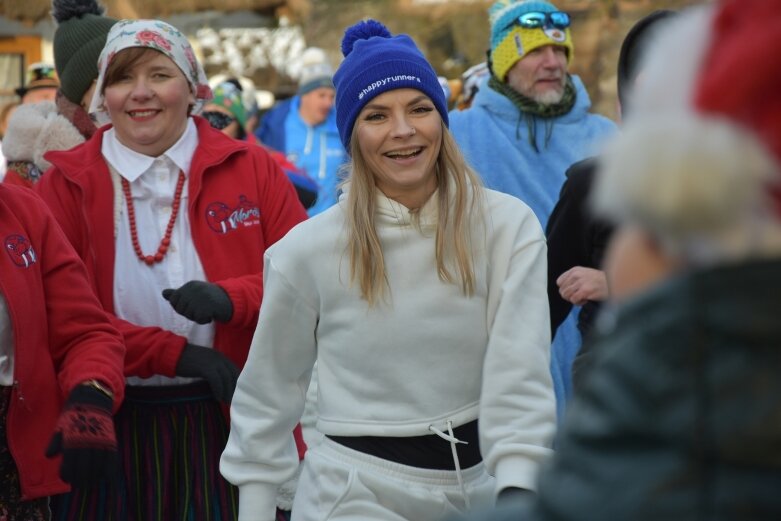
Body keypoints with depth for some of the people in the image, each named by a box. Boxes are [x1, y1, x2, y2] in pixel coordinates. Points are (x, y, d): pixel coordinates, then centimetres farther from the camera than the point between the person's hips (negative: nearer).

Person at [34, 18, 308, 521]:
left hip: (234, 419, 0)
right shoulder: (66, 183, 1)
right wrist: (175, 353, -14)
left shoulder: (251, 168, 3)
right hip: (112, 425, 0)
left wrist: (231, 298, -19)